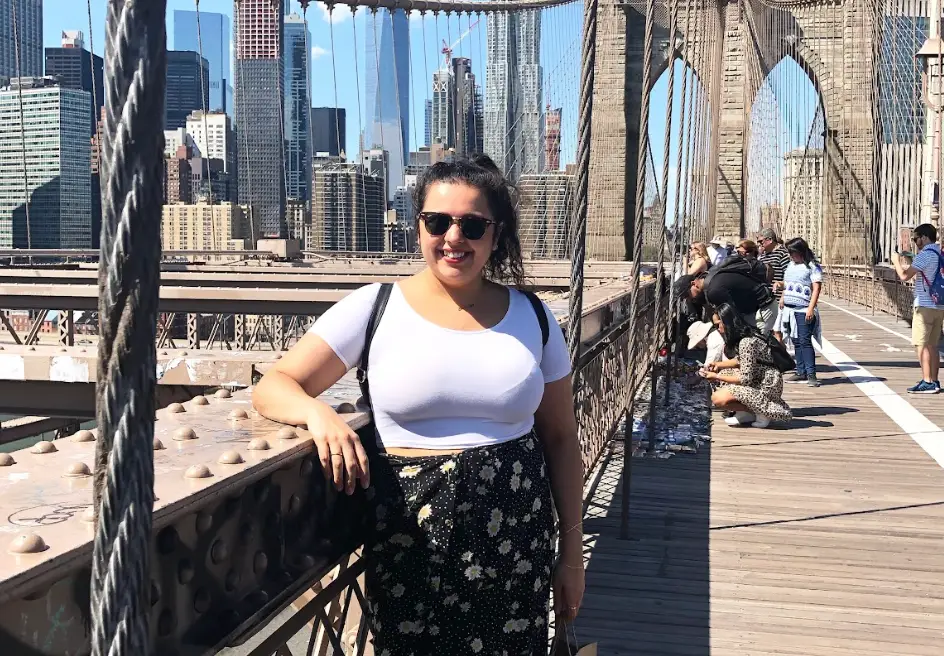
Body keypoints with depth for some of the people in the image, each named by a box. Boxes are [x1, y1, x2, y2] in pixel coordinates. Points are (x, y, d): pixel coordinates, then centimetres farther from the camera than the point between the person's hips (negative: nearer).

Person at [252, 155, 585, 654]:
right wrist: (318, 413, -26)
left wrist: (572, 551, 9)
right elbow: (272, 387, -4)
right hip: (407, 545, -1)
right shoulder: (374, 307, -4)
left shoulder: (532, 317, 2)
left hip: (516, 547, 2)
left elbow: (560, 438, 9)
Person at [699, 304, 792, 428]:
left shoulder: (747, 342, -23)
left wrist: (717, 377, -13)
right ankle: (747, 413, 7)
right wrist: (718, 365, 7)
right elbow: (740, 360, 19)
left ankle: (760, 412, -5)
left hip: (766, 388, -10)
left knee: (718, 398, -20)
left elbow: (746, 379, -22)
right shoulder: (743, 336, 5)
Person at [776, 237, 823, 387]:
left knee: (805, 341, -12)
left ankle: (811, 374, -11)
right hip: (789, 309, 7)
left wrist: (811, 308, -19)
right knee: (796, 342, 9)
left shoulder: (812, 267, -6)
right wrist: (782, 298, 13)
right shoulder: (791, 265, 16)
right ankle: (801, 373, 14)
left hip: (803, 311, -7)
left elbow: (817, 288, -12)